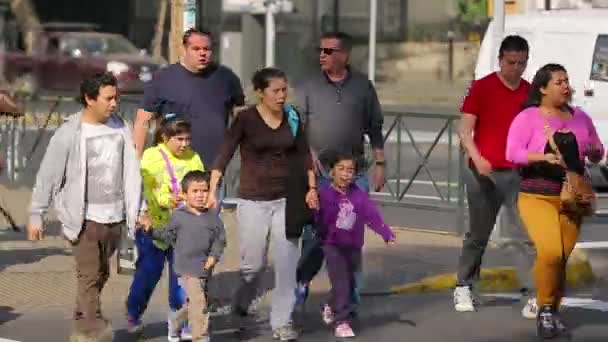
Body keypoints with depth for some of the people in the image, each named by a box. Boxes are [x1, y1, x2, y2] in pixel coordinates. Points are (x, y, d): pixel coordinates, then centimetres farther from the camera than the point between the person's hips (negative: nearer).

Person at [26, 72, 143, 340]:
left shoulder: (119, 127, 4)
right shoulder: (69, 133, -11)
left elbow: (131, 171, 8)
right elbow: (47, 176, -5)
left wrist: (138, 210, 4)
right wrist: (36, 215, -3)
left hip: (114, 217, 5)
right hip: (84, 217, -5)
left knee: (101, 274, 12)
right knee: (89, 274, -8)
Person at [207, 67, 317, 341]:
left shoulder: (292, 118, 4)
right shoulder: (246, 119, -8)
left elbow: (304, 154, 12)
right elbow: (224, 155, -13)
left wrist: (312, 188, 4)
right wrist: (212, 191, -22)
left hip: (286, 200, 3)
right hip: (253, 201, -3)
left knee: (287, 264, -3)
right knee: (253, 264, 4)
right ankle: (240, 307, 32)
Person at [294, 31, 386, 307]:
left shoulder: (362, 86, 7)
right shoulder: (309, 86, 4)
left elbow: (375, 128, 12)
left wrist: (379, 163, 9)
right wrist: (307, 151, -12)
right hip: (318, 171, -1)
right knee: (314, 232, -1)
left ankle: (349, 295, 9)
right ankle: (301, 283, 17)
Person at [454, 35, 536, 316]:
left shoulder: (531, 93, 8)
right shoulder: (481, 88, -2)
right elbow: (464, 130, -6)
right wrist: (477, 159, -21)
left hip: (518, 174, 2)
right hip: (483, 174, -2)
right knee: (478, 234, 10)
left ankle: (534, 295, -10)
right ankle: (464, 288, 27)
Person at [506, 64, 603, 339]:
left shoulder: (580, 118, 12)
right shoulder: (528, 117, -3)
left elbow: (597, 153, 21)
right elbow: (512, 152, -12)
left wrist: (594, 151, -4)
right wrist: (543, 156, -26)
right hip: (537, 196, -4)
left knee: (562, 257, 2)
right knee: (550, 252, -20)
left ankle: (553, 311, 16)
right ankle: (545, 309, -4)